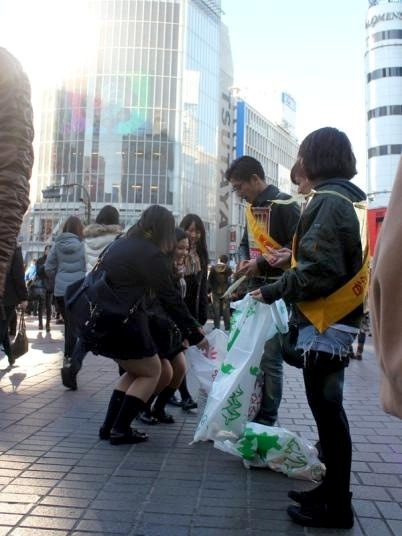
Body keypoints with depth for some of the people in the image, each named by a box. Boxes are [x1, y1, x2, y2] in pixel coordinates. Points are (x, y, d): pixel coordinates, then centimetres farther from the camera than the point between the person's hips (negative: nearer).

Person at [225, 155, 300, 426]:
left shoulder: (284, 203, -9)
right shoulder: (252, 207, 17)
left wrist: (262, 264, -16)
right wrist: (244, 260, 2)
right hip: (255, 287, 8)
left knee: (270, 357, -5)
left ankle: (267, 420, 8)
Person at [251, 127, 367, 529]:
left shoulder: (328, 201, -15)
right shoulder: (349, 200, 16)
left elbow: (318, 272, -22)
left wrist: (273, 292, -11)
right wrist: (291, 257, 16)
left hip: (324, 323, -10)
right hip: (337, 319, 10)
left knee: (326, 411, -1)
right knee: (328, 409, 17)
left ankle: (337, 506, 11)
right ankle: (333, 489, 29)